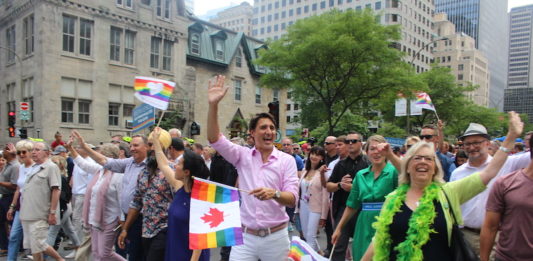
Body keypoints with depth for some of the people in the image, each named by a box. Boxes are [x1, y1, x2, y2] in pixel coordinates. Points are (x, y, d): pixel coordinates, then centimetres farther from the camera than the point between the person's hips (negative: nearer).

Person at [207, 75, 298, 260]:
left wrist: (274, 193, -28)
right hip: (245, 236, 0)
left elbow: (292, 199, -6)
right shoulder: (243, 155, 2)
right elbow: (214, 139, -9)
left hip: (276, 237, 0)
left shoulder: (287, 160, -1)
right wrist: (213, 105, -19)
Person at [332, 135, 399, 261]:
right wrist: (339, 228, 14)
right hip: (365, 226, 4)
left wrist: (391, 155, -39)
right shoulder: (360, 175, 8)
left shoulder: (393, 171, -4)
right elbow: (352, 205, 13)